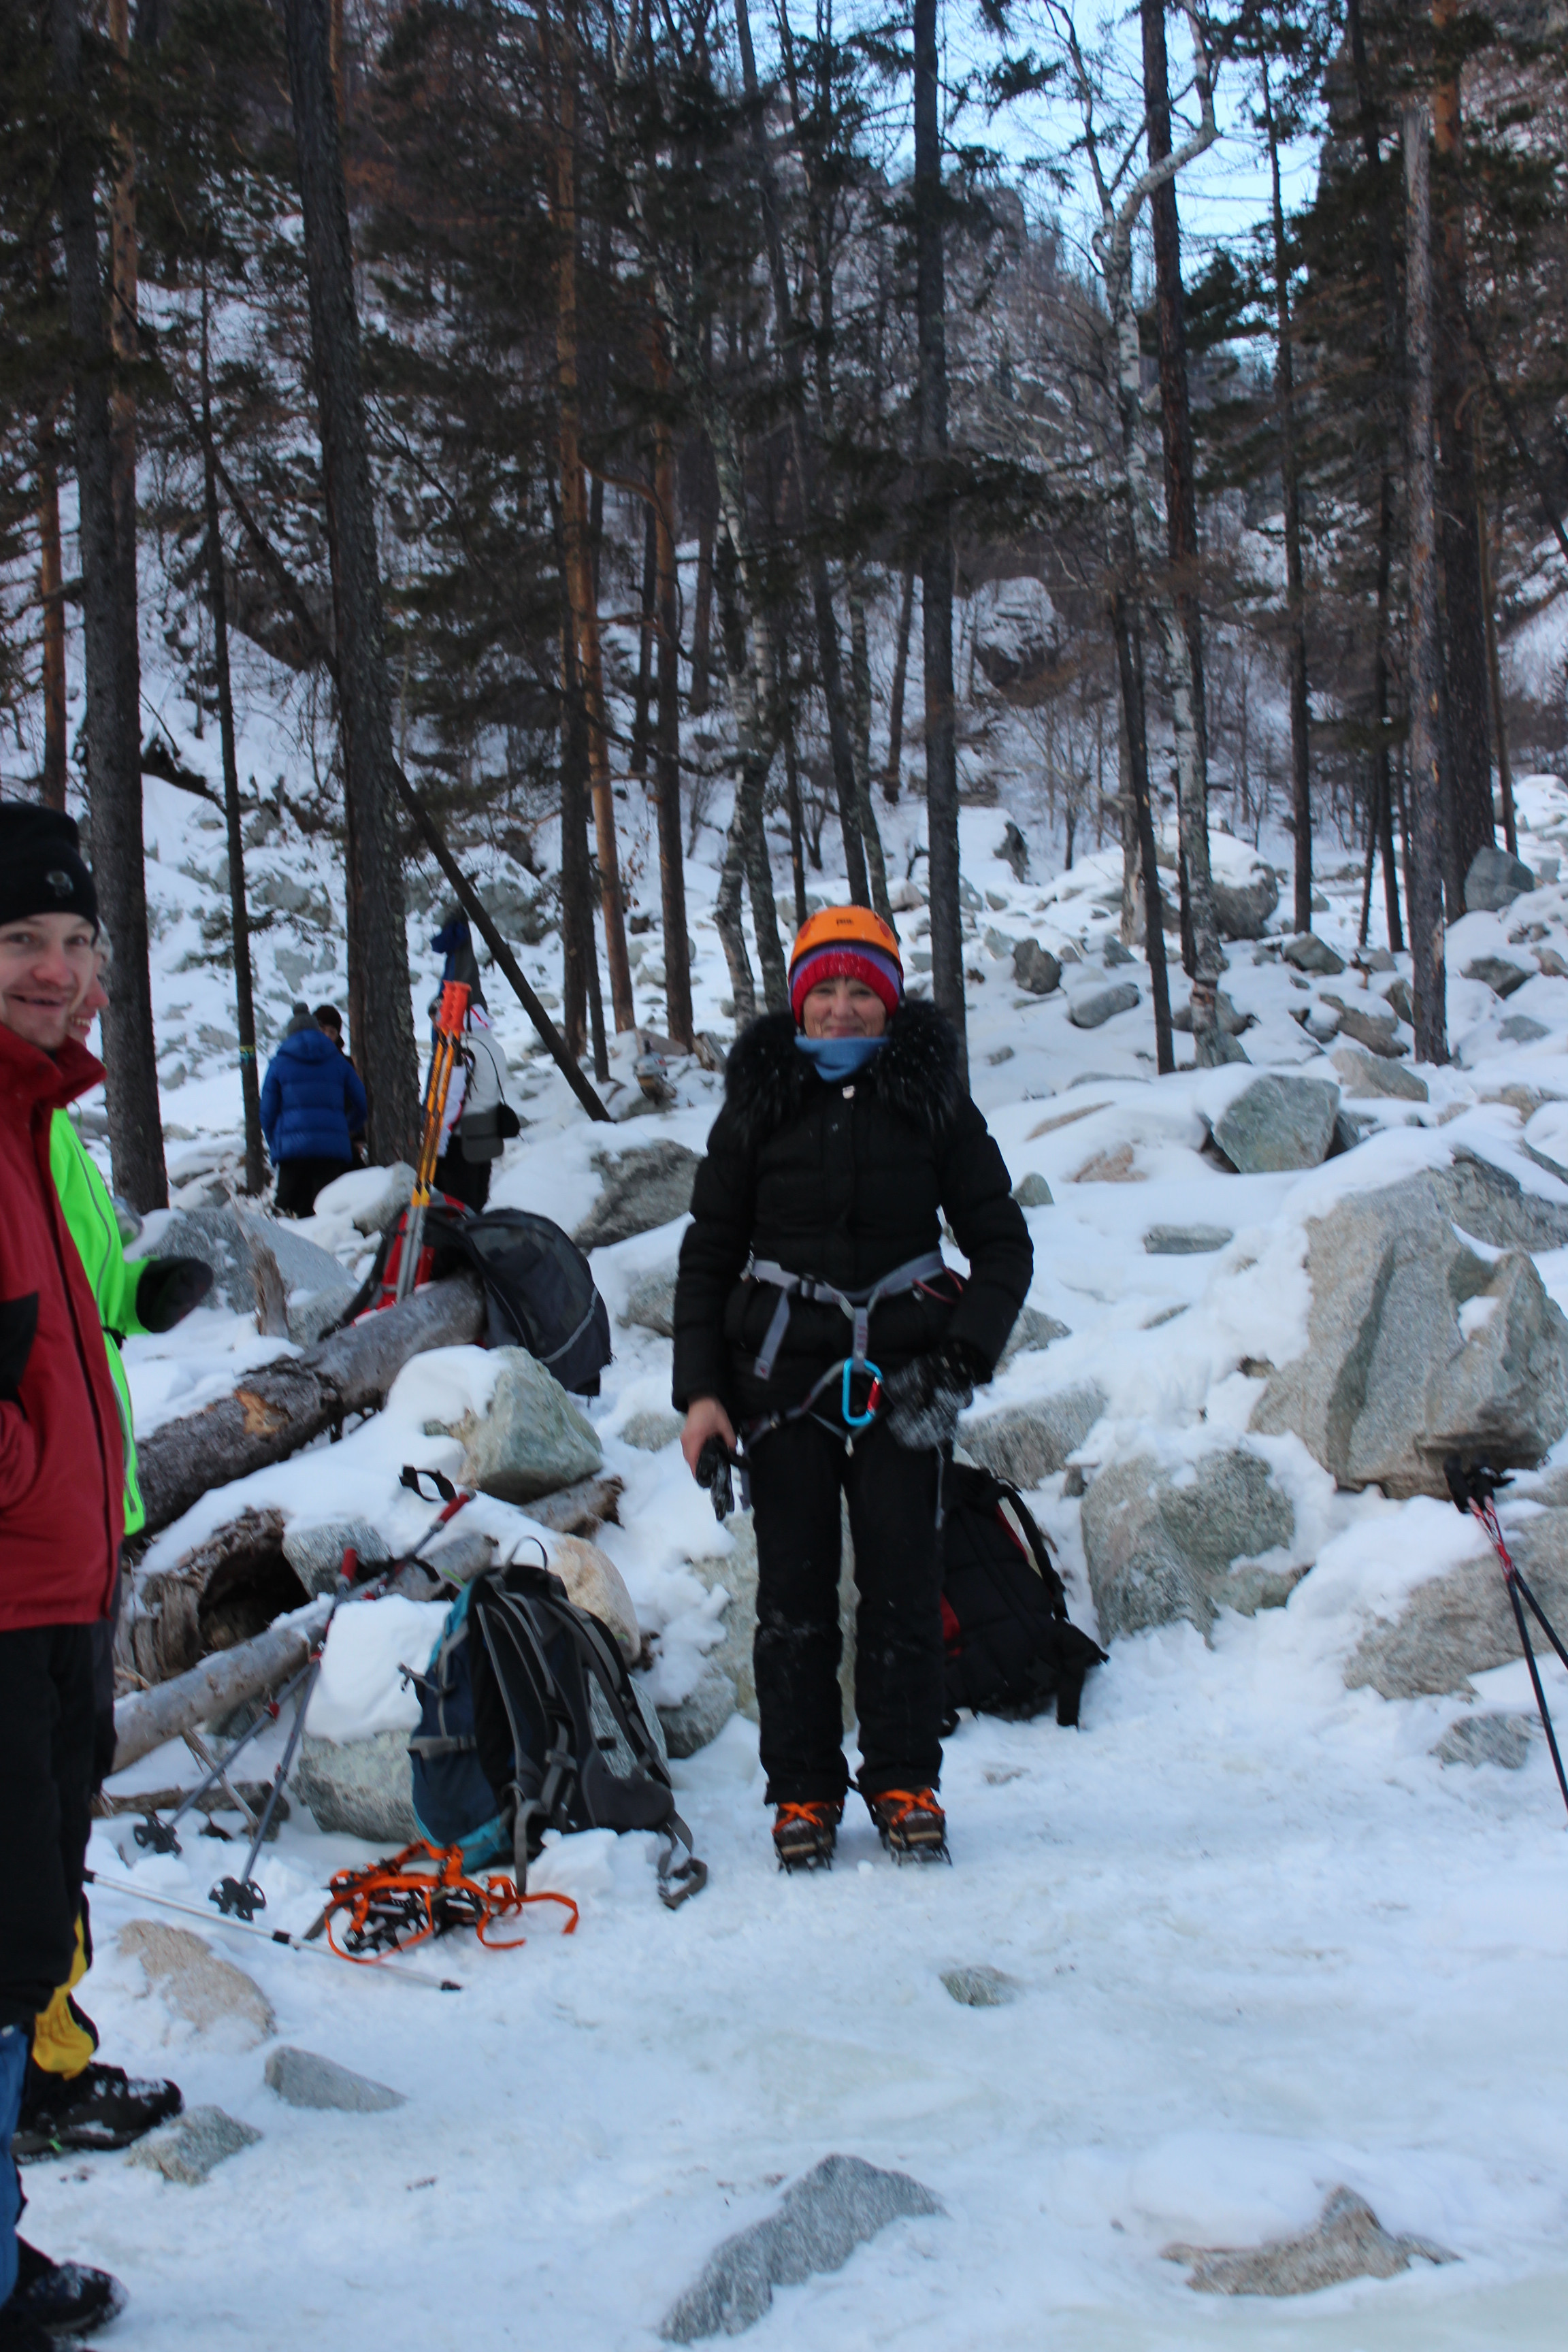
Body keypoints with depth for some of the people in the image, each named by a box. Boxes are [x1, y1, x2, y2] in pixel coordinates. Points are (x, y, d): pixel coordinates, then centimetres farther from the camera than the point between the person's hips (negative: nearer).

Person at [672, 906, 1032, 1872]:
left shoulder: (934, 1101, 4)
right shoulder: (758, 1103, 6)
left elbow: (1004, 1246, 6)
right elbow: (709, 1255, 9)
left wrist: (965, 1358, -9)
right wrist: (700, 1389, 0)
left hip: (899, 1381, 0)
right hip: (783, 1380, 1)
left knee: (905, 1587, 1)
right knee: (794, 1593, 3)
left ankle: (906, 1782, 16)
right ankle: (804, 1788, 16)